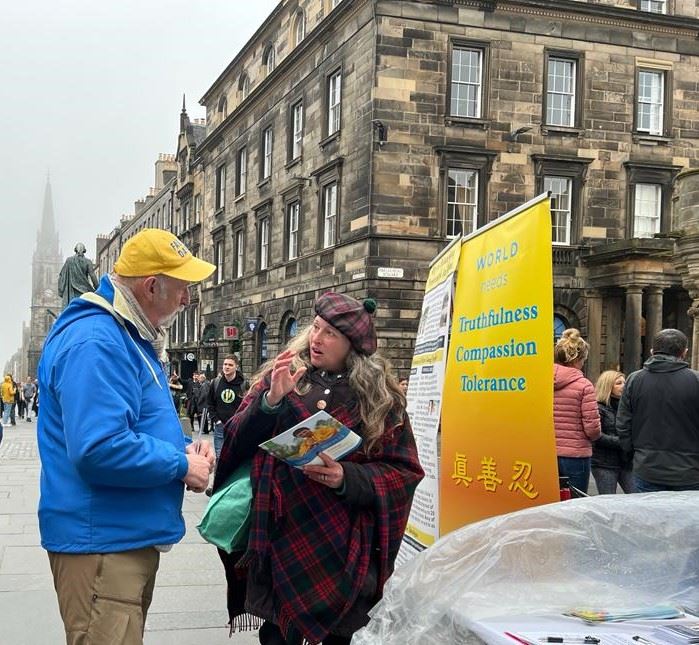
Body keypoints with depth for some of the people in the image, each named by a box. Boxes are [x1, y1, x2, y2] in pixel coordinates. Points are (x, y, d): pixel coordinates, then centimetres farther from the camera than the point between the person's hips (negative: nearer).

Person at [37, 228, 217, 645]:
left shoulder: (130, 336, 13)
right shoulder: (95, 342, -22)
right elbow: (99, 450, -32)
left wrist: (183, 447, 4)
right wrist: (181, 466, -18)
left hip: (130, 535, 11)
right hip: (103, 540, -11)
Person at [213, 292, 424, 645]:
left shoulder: (380, 398, 1)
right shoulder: (279, 377, 3)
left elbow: (404, 472, -1)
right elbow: (237, 445, -1)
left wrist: (348, 478, -17)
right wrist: (271, 401, -18)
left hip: (347, 548, 0)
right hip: (282, 537, 0)